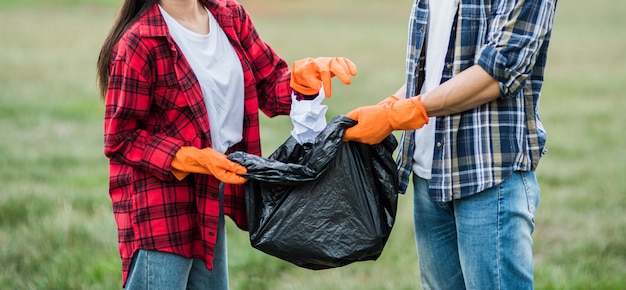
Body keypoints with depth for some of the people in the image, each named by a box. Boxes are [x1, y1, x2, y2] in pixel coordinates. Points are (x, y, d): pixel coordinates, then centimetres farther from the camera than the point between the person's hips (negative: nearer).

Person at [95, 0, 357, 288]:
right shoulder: (139, 45, -16)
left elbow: (270, 89, 7)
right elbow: (120, 140, -13)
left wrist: (307, 73, -15)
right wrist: (195, 159, -23)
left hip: (211, 198, 7)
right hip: (159, 207, -7)